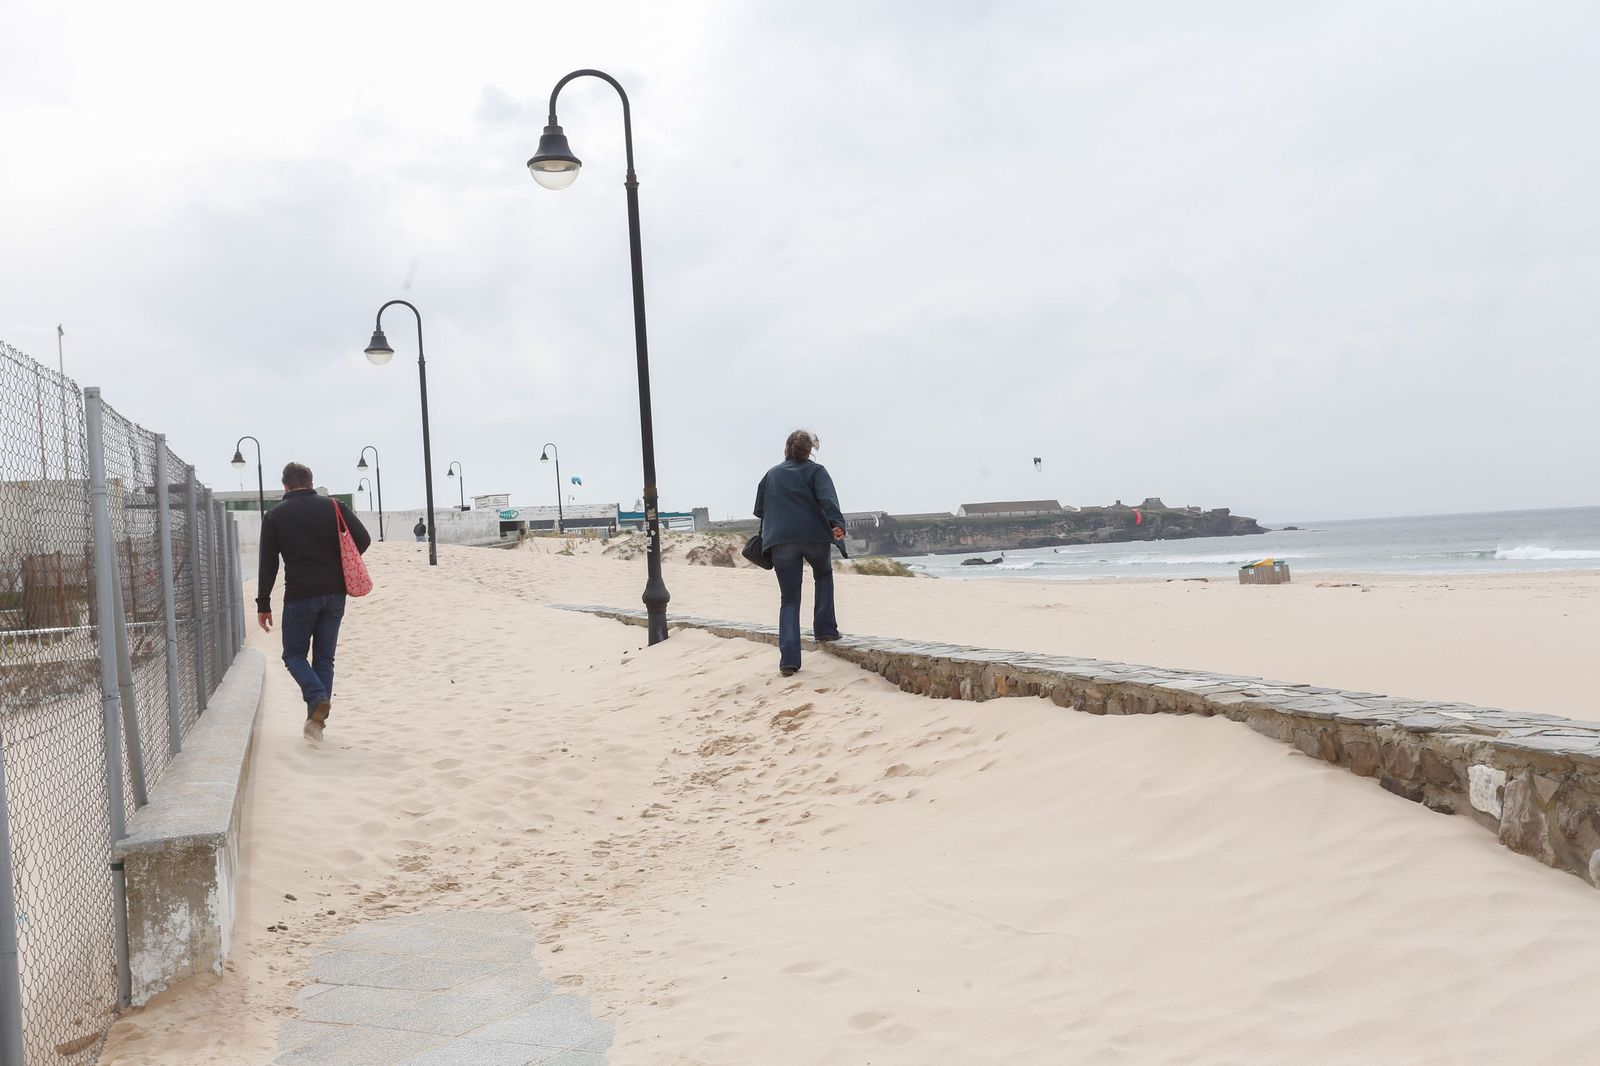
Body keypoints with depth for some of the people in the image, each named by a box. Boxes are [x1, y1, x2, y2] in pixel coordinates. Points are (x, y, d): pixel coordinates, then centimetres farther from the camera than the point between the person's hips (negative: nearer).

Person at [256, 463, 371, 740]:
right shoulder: (333, 507, 4)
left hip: (300, 596, -2)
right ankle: (317, 719, 9)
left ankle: (318, 699, -15)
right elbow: (363, 539, -5)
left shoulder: (274, 516, 2)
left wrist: (263, 605, 5)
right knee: (324, 657, 12)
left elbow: (268, 565, 0)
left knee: (294, 654, 11)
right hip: (334, 594, 3)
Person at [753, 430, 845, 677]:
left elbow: (759, 510, 22)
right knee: (824, 574, 29)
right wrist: (837, 523, -21)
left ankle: (789, 658, -6)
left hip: (780, 542, 2)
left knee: (789, 600, 6)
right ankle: (825, 628, 17)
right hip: (813, 536, -2)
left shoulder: (770, 475, 20)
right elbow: (827, 498, -11)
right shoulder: (815, 471, 7)